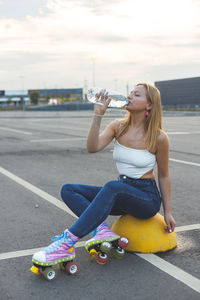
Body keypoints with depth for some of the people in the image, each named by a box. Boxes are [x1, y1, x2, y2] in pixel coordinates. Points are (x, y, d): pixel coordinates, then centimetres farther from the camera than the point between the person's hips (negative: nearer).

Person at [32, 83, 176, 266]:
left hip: (148, 198, -5)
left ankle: (67, 242, -38)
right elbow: (93, 148, -15)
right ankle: (102, 230, -29)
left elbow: (164, 176, 1)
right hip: (120, 196, 6)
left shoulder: (159, 137, -10)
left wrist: (168, 212, 2)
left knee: (112, 187, -39)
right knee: (68, 190, -10)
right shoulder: (118, 127, 2)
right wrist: (98, 114, -20)